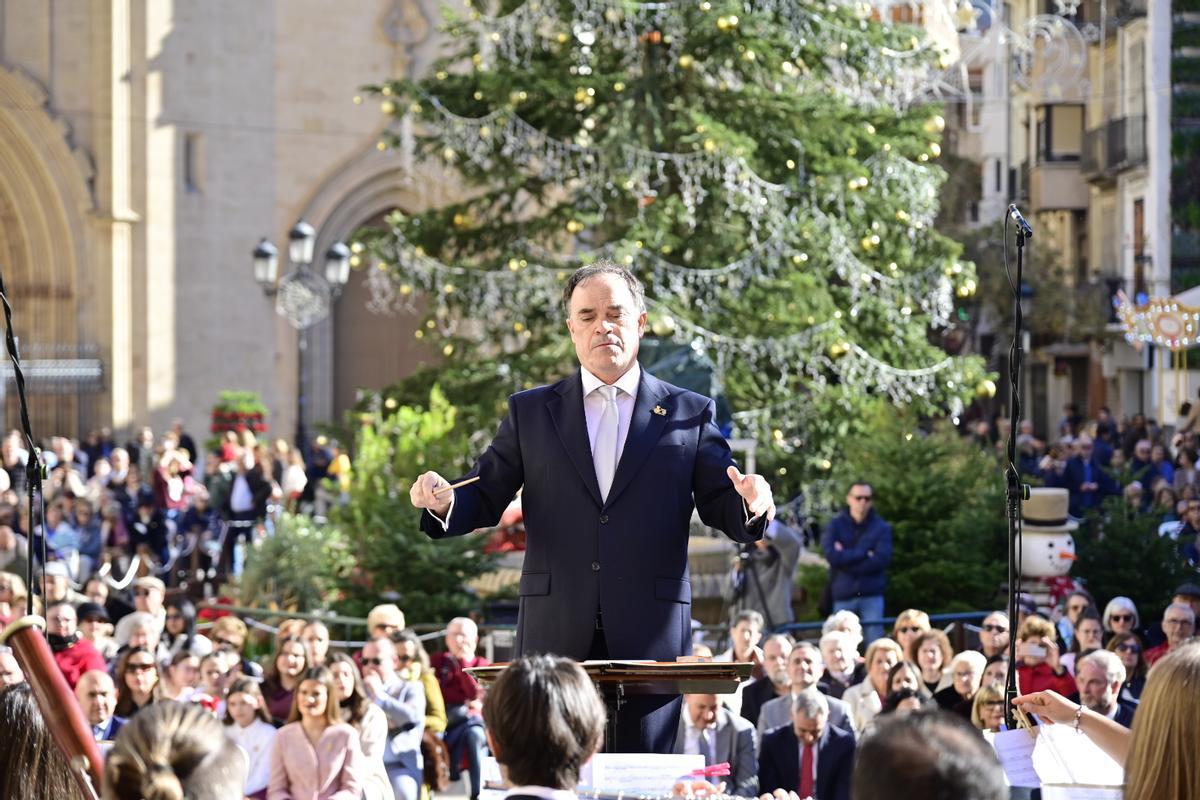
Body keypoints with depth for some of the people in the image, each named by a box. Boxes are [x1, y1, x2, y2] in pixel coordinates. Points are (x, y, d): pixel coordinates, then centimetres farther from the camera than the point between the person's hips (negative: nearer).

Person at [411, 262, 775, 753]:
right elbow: (484, 499, 9)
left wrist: (751, 507, -17)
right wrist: (445, 504, -13)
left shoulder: (690, 414, 10)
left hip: (649, 637, -1)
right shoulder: (530, 412, 12)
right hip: (557, 638, 1)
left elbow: (721, 507, 6)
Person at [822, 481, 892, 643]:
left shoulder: (882, 527, 6)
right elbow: (832, 556, -10)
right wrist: (864, 554, -10)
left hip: (872, 595, -1)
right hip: (843, 596, 1)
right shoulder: (835, 526, 7)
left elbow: (881, 559, -9)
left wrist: (846, 557, -8)